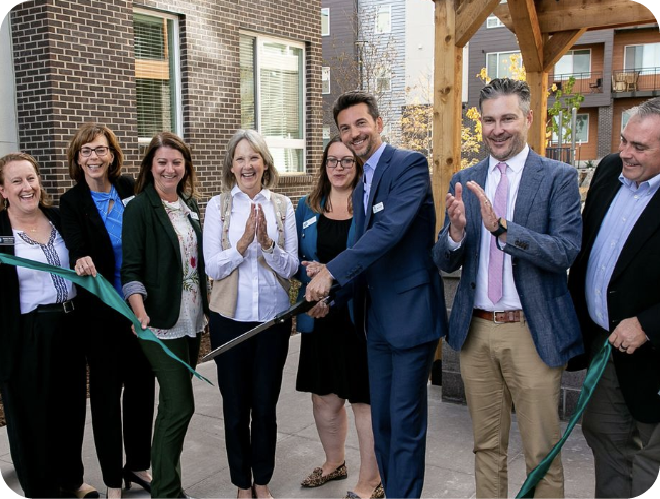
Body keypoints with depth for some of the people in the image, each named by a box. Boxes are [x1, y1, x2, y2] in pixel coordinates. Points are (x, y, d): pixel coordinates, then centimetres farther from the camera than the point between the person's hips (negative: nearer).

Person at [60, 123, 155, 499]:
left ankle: (139, 465, 31)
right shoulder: (72, 203, -5)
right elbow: (76, 247, -20)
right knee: (106, 391, 6)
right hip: (102, 311, -2)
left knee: (141, 384, 11)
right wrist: (82, 261, -42)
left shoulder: (130, 189, 1)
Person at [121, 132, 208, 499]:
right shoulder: (139, 209, -8)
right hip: (161, 321, -6)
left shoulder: (190, 204, 10)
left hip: (193, 319, 6)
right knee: (180, 405, -8)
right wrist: (141, 315, -26)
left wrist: (206, 306, 15)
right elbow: (131, 270, -13)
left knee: (175, 403, 12)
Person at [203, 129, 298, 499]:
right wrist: (244, 241, -22)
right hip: (231, 319, 0)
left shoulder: (283, 205, 0)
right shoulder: (218, 206, -2)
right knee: (236, 407, 11)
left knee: (266, 406, 11)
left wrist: (267, 241, -20)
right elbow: (213, 267, -8)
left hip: (274, 318, 1)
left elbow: (291, 267, -3)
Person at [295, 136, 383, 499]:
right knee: (324, 397, 16)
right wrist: (310, 271, -10)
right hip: (320, 317, 4)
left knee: (365, 399, 5)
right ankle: (333, 462, 41)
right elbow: (295, 260, 12)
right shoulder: (307, 207, 9)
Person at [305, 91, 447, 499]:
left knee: (405, 422, 0)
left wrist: (332, 271, -26)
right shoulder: (362, 186, 16)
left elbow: (391, 228, -25)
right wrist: (331, 291, 2)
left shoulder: (410, 164, -11)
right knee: (382, 419, 16)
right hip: (378, 319, 8)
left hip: (412, 314, -8)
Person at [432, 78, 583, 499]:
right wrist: (456, 229, -18)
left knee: (542, 454, 7)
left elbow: (565, 251, -17)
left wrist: (500, 226, -29)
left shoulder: (559, 177, -4)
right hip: (476, 330, 4)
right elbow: (446, 262, 5)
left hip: (532, 333, -3)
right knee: (487, 447, 17)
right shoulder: (464, 182, 7)